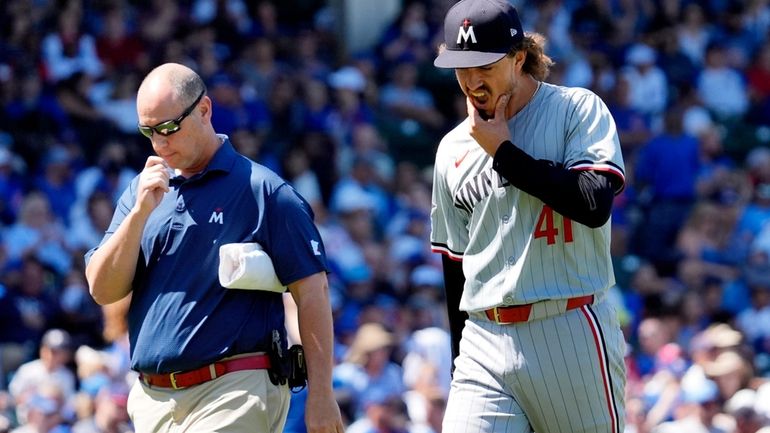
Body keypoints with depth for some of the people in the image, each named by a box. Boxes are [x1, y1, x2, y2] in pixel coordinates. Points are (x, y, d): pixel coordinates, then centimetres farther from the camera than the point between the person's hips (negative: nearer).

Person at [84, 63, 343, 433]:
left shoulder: (264, 191, -3)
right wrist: (140, 212, -7)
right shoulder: (142, 191, 13)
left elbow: (311, 292, -5)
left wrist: (320, 396, -10)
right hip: (152, 399, 6)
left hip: (234, 395, -6)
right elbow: (103, 290, 6)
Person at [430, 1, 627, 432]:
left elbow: (595, 203, -17)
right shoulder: (453, 149, 14)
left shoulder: (578, 110, -1)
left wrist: (503, 152, -10)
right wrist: (461, 363, 18)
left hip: (571, 335, -4)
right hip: (485, 344, 4)